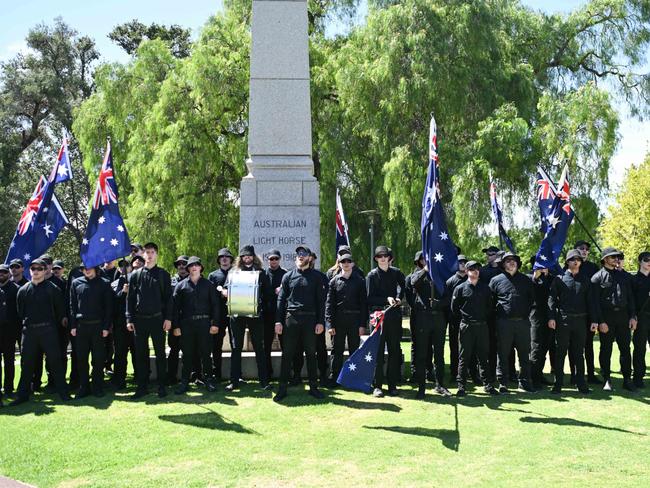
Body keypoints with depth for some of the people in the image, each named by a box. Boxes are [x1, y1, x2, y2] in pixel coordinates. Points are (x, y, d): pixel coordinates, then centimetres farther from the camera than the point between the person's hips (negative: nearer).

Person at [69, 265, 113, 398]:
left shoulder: (104, 283, 1)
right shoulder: (76, 283, 7)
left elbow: (109, 307, 0)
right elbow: (72, 306, 8)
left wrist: (106, 327, -6)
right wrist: (73, 326, 1)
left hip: (98, 326, -2)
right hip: (81, 326, 2)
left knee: (98, 358, 2)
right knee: (81, 358, 5)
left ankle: (98, 388, 12)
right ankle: (83, 387, 14)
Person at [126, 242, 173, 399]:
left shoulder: (163, 274, 4)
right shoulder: (135, 275, 7)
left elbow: (168, 298, 2)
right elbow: (130, 298, 6)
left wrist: (168, 318, -6)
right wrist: (129, 319, 0)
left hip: (157, 319, -1)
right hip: (140, 319, 2)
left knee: (160, 353, 3)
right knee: (141, 354, 6)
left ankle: (162, 386, 10)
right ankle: (142, 386, 13)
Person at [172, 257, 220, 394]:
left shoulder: (208, 285, 8)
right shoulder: (181, 285, 8)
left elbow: (215, 304, 6)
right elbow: (175, 306, 5)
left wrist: (215, 323, -2)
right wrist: (176, 326, -1)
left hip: (204, 322, 0)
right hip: (186, 323, 0)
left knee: (205, 353, 3)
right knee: (187, 354, 4)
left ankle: (209, 381, 12)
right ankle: (184, 382, 11)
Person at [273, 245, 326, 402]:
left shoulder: (315, 277, 6)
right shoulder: (288, 276, 8)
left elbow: (320, 300, 4)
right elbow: (281, 299, 6)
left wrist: (320, 322, -3)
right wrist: (278, 321, -2)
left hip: (310, 319, 0)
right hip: (290, 319, 0)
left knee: (311, 354, 6)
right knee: (287, 354, 2)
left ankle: (313, 387, 15)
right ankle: (282, 388, 8)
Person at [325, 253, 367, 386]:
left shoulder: (359, 281, 4)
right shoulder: (334, 281, 5)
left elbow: (364, 303, 2)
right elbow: (329, 304, 2)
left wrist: (363, 324, -5)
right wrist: (330, 324, -6)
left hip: (355, 320, 0)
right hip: (338, 320, 0)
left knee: (354, 350, 6)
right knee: (337, 350, 5)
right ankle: (334, 379, 12)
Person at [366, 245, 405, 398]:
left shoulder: (396, 273, 9)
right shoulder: (372, 275, 0)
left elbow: (404, 286, 27)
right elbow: (370, 298, -3)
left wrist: (399, 298, 10)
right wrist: (386, 299, -14)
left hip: (394, 316, 3)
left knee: (394, 351, 5)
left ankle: (392, 384, 13)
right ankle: (378, 386, 2)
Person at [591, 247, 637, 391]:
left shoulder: (622, 276, 13)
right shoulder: (597, 277, -2)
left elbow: (630, 297, 13)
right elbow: (595, 302, -6)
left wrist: (632, 316, 3)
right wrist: (601, 321, -13)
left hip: (623, 315, 4)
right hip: (606, 317, -4)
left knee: (625, 348, 6)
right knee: (606, 349, 3)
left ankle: (627, 379, 14)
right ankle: (607, 380, 11)